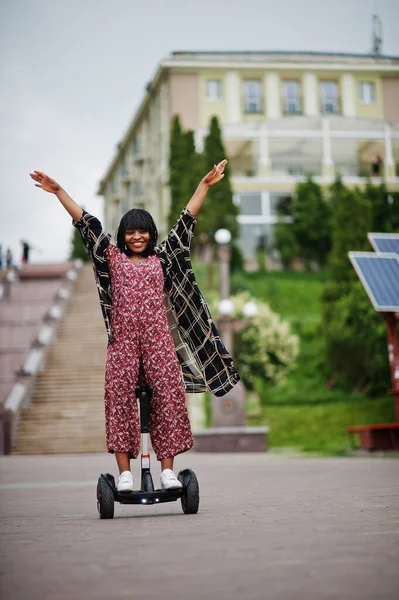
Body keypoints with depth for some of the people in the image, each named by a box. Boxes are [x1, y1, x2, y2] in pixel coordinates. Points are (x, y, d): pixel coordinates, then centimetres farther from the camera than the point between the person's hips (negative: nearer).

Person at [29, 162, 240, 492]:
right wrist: (59, 191, 10)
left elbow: (186, 221, 17)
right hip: (123, 341, -1)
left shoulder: (161, 258, 16)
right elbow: (86, 222, 11)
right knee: (120, 400, -9)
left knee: (168, 397, -7)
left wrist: (205, 184, 18)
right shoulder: (112, 257, 13)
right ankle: (124, 472, -8)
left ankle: (167, 469, -4)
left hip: (159, 340, 1)